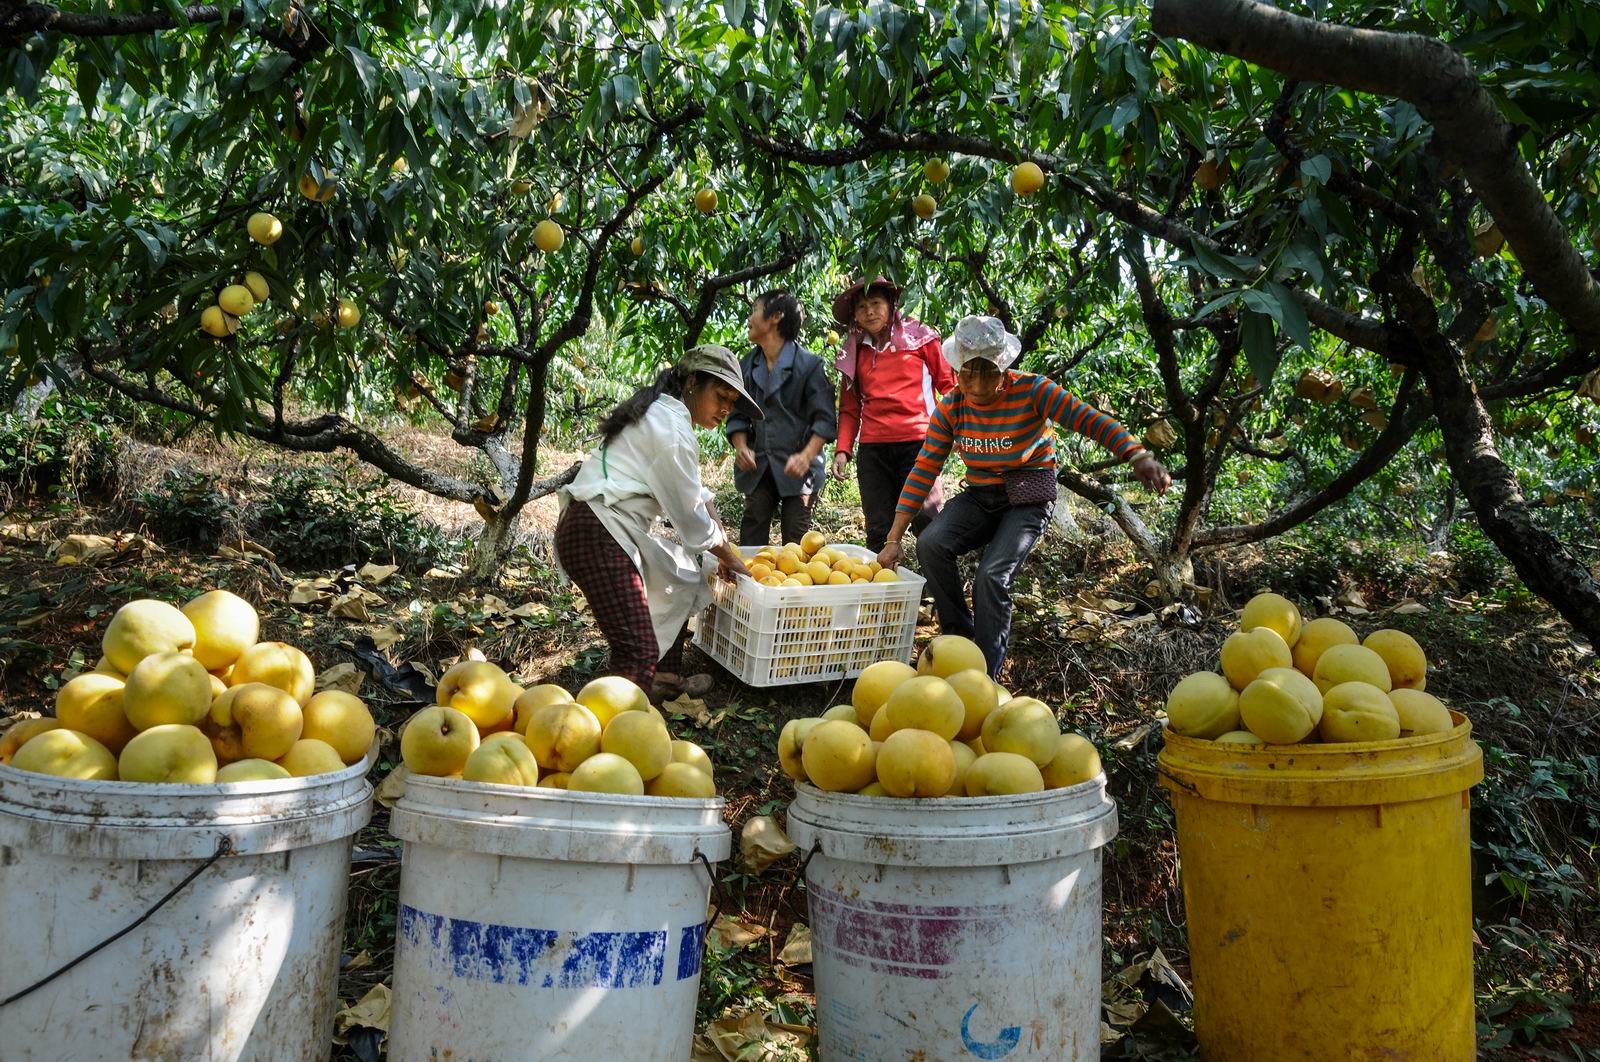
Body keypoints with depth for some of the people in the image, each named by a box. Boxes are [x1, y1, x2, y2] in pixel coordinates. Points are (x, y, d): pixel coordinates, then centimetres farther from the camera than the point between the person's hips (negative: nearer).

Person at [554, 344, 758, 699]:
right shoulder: (672, 428, -14)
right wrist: (730, 558, 5)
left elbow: (698, 495, 24)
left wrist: (724, 548, 18)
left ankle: (666, 677, 32)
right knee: (639, 650, -18)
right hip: (597, 534, -11)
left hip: (617, 529, 11)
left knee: (682, 574, 26)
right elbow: (690, 514, -10)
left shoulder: (664, 413, 18)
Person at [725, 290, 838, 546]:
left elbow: (825, 419, -8)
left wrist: (806, 456, -22)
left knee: (796, 543, 1)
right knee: (751, 540, -1)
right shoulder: (747, 365, 10)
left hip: (797, 468, -4)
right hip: (758, 467, 4)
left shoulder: (808, 364, -6)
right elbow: (738, 415, 12)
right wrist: (741, 447, -7)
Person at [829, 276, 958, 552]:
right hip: (872, 450, 3)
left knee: (927, 523, -8)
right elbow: (850, 409, 17)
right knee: (878, 531, 4)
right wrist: (842, 449, 5)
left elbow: (949, 384, 6)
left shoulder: (919, 337, 6)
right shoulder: (854, 352, 15)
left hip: (917, 443, -3)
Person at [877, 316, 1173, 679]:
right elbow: (924, 470, -6)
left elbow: (1090, 420, -27)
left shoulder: (1031, 391, -16)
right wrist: (894, 539, -10)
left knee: (992, 576, -26)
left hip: (1028, 500, -3)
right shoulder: (952, 407, -6)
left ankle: (984, 675, -9)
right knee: (931, 543, -25)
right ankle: (959, 640, -6)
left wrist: (1138, 456, -47)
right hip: (979, 498, 4)